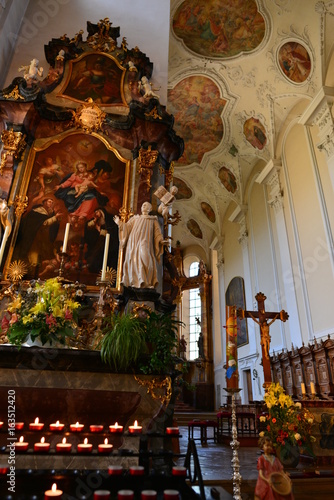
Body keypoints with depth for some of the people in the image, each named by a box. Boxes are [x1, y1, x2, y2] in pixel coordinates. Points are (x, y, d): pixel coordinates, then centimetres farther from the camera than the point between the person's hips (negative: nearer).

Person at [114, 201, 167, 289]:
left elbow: (157, 232, 9)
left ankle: (146, 283, -22)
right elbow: (127, 227, 18)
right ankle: (134, 282, -9)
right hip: (134, 242, 3)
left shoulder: (153, 220, 18)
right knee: (134, 260, -9)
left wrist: (161, 240, -7)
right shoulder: (135, 218, 24)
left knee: (145, 259, -20)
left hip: (145, 242, -2)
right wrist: (119, 223, 5)